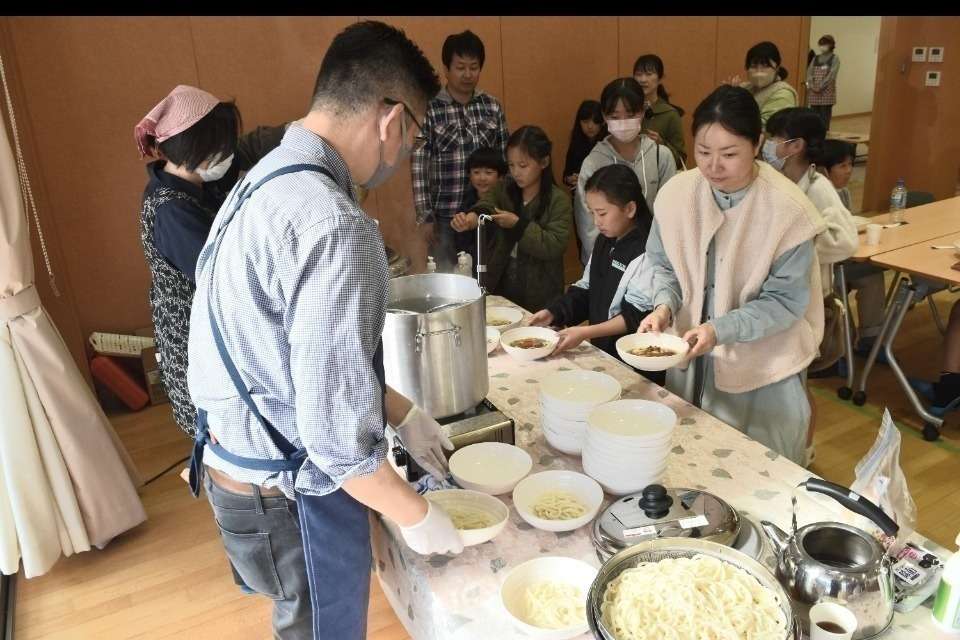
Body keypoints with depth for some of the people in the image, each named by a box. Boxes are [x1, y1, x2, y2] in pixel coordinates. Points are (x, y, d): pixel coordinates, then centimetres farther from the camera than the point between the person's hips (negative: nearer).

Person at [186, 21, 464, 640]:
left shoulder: (267, 178, 2)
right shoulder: (334, 227, -30)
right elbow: (337, 431, -27)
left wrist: (402, 413, 13)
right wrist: (416, 516, -11)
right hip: (287, 498, -8)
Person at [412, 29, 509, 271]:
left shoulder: (492, 106, 5)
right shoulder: (428, 109, -6)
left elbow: (505, 159, 10)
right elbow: (418, 167, -6)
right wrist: (424, 217, -9)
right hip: (445, 216, -3)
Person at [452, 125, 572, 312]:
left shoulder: (558, 199, -10)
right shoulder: (504, 188, 3)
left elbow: (555, 245, -20)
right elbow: (485, 207, -17)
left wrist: (518, 224, -25)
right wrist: (470, 218, -39)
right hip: (500, 287, 4)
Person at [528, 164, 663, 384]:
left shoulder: (647, 251, -19)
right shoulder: (604, 242, 8)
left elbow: (638, 315, -21)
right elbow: (586, 289, 14)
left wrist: (586, 332, -25)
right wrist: (553, 313, -1)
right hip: (602, 350, 7)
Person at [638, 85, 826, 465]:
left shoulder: (788, 210, -20)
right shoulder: (676, 194, -10)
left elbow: (784, 301, -16)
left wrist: (720, 330, -28)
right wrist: (664, 306, -16)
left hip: (762, 371, -3)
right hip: (690, 360, 4)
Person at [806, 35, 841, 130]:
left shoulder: (834, 58, 1)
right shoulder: (815, 58, 14)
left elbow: (832, 74, -10)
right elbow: (809, 72, 6)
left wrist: (821, 87, -17)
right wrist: (811, 86, -10)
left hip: (827, 92, -4)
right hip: (813, 92, 4)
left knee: (825, 116, -4)